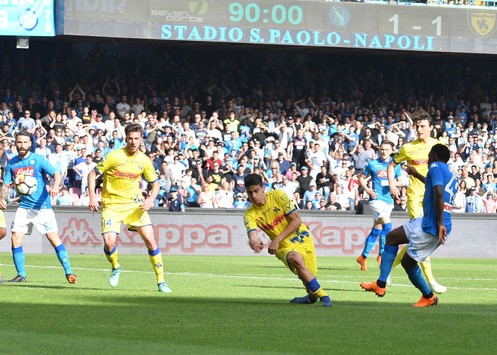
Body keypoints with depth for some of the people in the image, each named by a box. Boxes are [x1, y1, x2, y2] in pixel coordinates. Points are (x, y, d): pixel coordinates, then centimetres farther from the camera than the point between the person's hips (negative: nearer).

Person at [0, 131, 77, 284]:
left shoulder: (38, 160, -6)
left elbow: (57, 174, -12)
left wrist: (55, 187, -34)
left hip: (42, 206, -4)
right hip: (24, 207, 4)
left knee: (54, 238, -11)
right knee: (15, 239, -5)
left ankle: (68, 272, -7)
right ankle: (21, 274, 8)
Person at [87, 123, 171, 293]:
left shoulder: (144, 161, -3)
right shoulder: (114, 156, -12)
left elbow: (155, 183, 10)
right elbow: (92, 174, -5)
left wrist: (151, 199, -9)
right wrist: (92, 197, -16)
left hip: (134, 203, 2)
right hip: (112, 204, -2)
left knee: (150, 239, -10)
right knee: (109, 242, -17)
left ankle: (161, 281, 1)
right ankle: (115, 267, 18)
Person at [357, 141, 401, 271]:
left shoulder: (395, 165, 8)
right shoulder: (372, 164, 1)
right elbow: (361, 178, 9)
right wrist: (367, 190, -7)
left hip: (389, 200, 4)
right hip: (377, 198, -4)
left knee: (376, 230, 7)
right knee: (387, 224, -20)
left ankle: (363, 257, 15)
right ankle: (382, 254, -8)